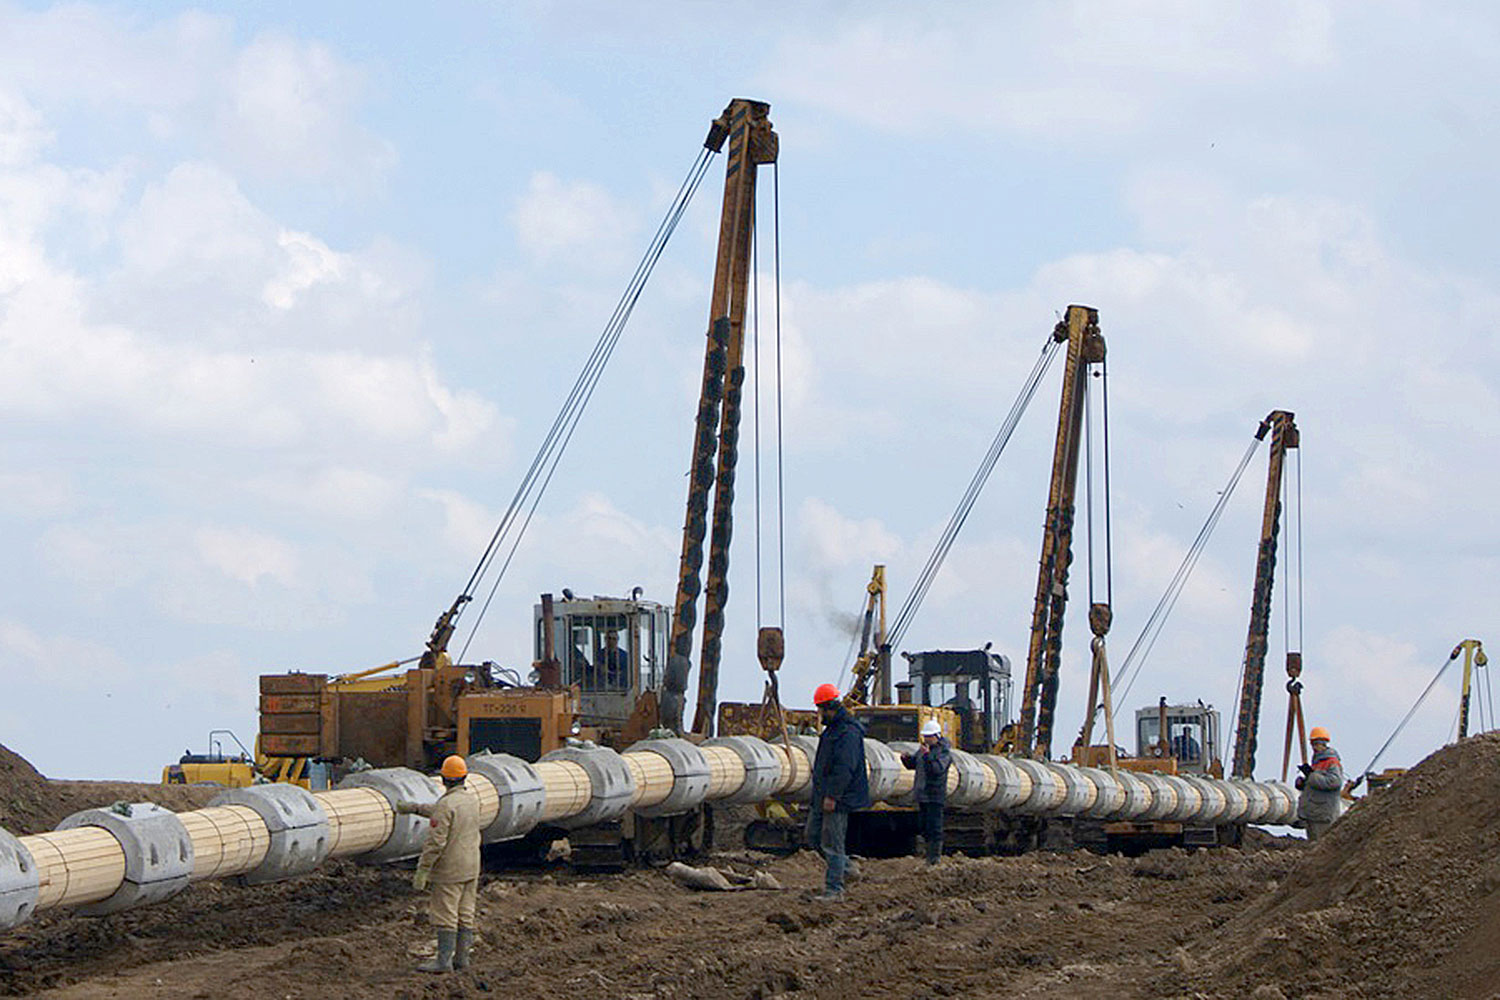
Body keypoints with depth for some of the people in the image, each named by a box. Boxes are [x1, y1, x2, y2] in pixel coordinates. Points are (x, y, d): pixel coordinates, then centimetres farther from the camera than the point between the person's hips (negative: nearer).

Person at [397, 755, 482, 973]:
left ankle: (444, 960, -2)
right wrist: (414, 808, 30)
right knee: (465, 915, 12)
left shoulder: (446, 804, -19)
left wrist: (422, 871, -17)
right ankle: (461, 957, 16)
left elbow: (436, 842, -21)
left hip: (450, 870, -8)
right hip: (471, 868, 8)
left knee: (444, 915, -3)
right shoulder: (472, 800, 7)